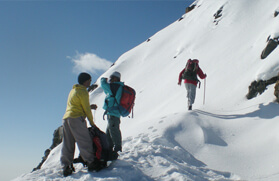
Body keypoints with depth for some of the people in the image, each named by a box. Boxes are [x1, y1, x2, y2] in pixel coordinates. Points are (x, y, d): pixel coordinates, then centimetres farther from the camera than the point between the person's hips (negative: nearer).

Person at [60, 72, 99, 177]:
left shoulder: (73, 91, 24)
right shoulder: (83, 92, -4)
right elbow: (86, 109, -5)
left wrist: (90, 106, 20)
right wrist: (91, 121, 5)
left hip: (66, 118, 9)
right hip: (76, 118, -9)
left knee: (67, 144, 6)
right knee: (85, 141, -7)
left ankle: (66, 167, 3)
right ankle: (91, 163, -9)